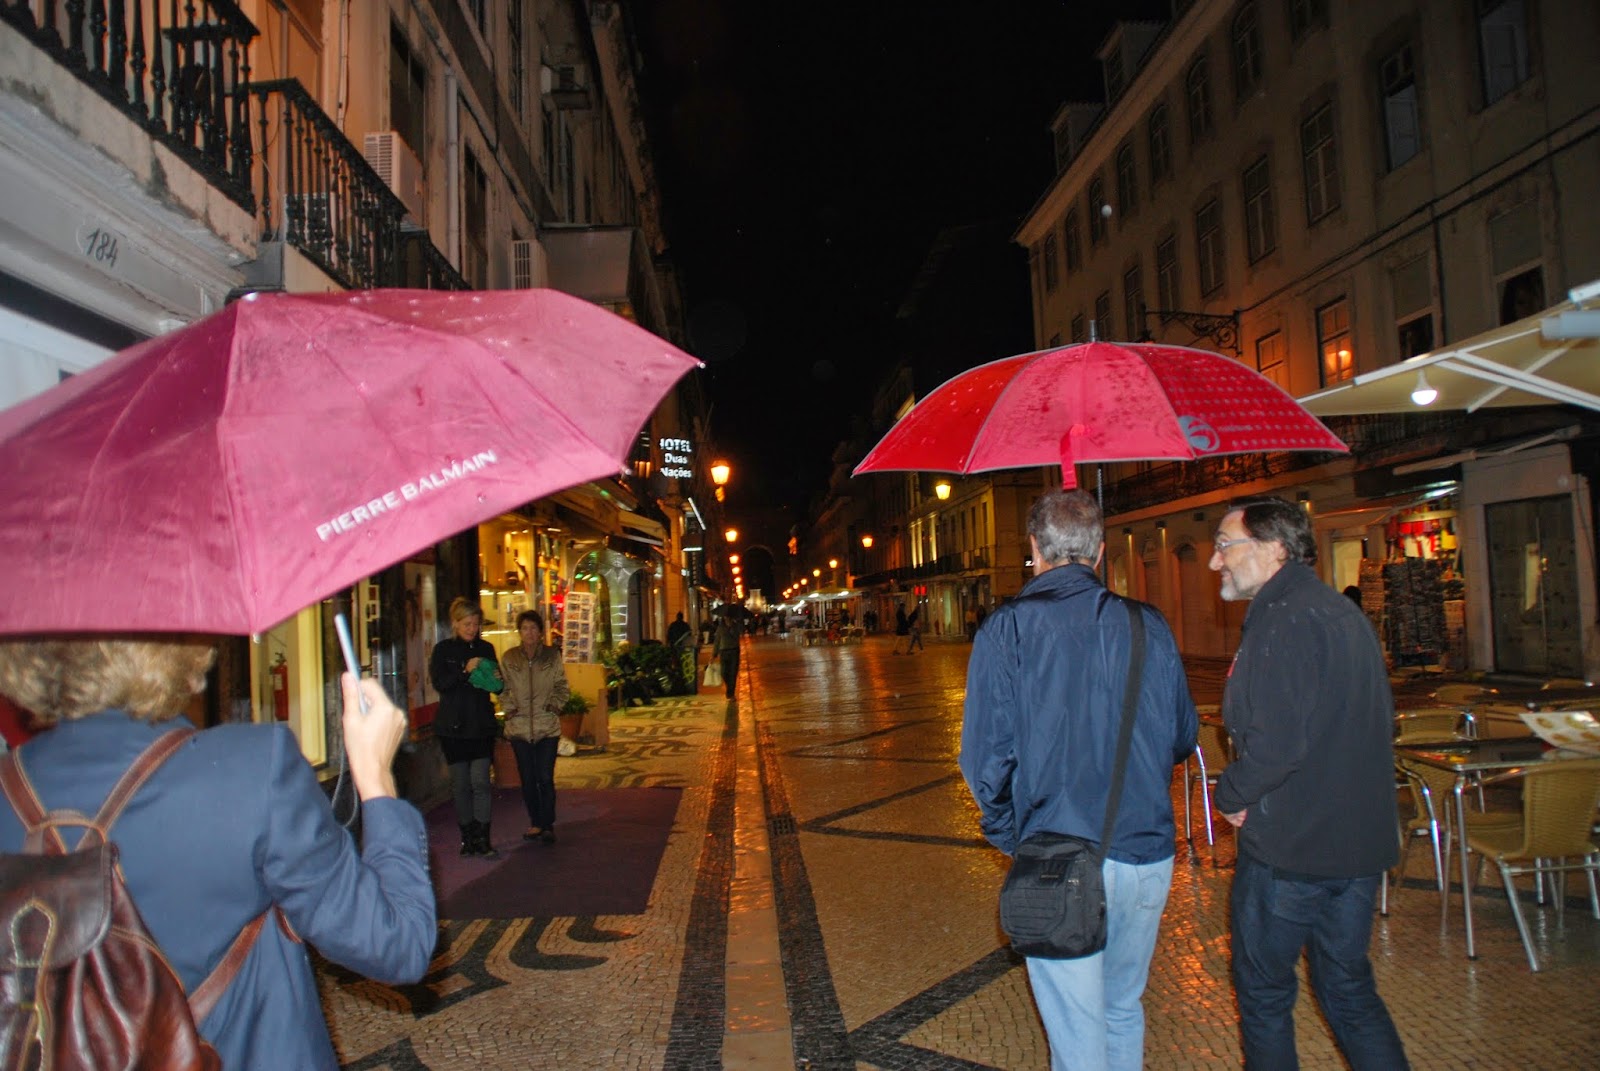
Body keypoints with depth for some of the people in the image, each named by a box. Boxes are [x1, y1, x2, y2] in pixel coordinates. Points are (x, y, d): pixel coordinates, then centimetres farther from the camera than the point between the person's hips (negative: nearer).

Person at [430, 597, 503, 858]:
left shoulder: (485, 649, 10)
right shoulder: (443, 650, 1)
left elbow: (497, 687, 15)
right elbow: (439, 683, -11)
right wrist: (465, 670, -23)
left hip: (482, 726, 1)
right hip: (453, 726, -1)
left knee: (480, 781, -8)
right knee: (461, 784, 6)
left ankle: (482, 839, -5)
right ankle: (467, 836, 17)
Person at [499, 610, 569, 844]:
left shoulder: (552, 656, 3)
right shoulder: (509, 658, 4)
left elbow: (562, 687, 8)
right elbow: (503, 689, 9)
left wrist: (555, 703, -7)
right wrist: (508, 707, -5)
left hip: (548, 727, -1)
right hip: (520, 726, 1)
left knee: (546, 778, -3)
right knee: (527, 779, 8)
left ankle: (548, 825, 8)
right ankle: (535, 823, 23)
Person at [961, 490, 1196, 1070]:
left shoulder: (1006, 630, -9)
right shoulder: (1149, 625, 1)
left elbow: (986, 756, -10)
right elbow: (1183, 737, 10)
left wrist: (1006, 836, 6)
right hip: (1148, 854, 4)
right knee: (1124, 1011, 24)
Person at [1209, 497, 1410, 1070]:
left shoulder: (1281, 619, -19)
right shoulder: (1344, 612, 10)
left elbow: (1274, 744, -27)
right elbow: (1378, 721, 18)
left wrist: (1230, 794, -9)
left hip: (1289, 848, -9)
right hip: (1360, 841, 9)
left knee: (1263, 989, 9)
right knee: (1349, 988, 20)